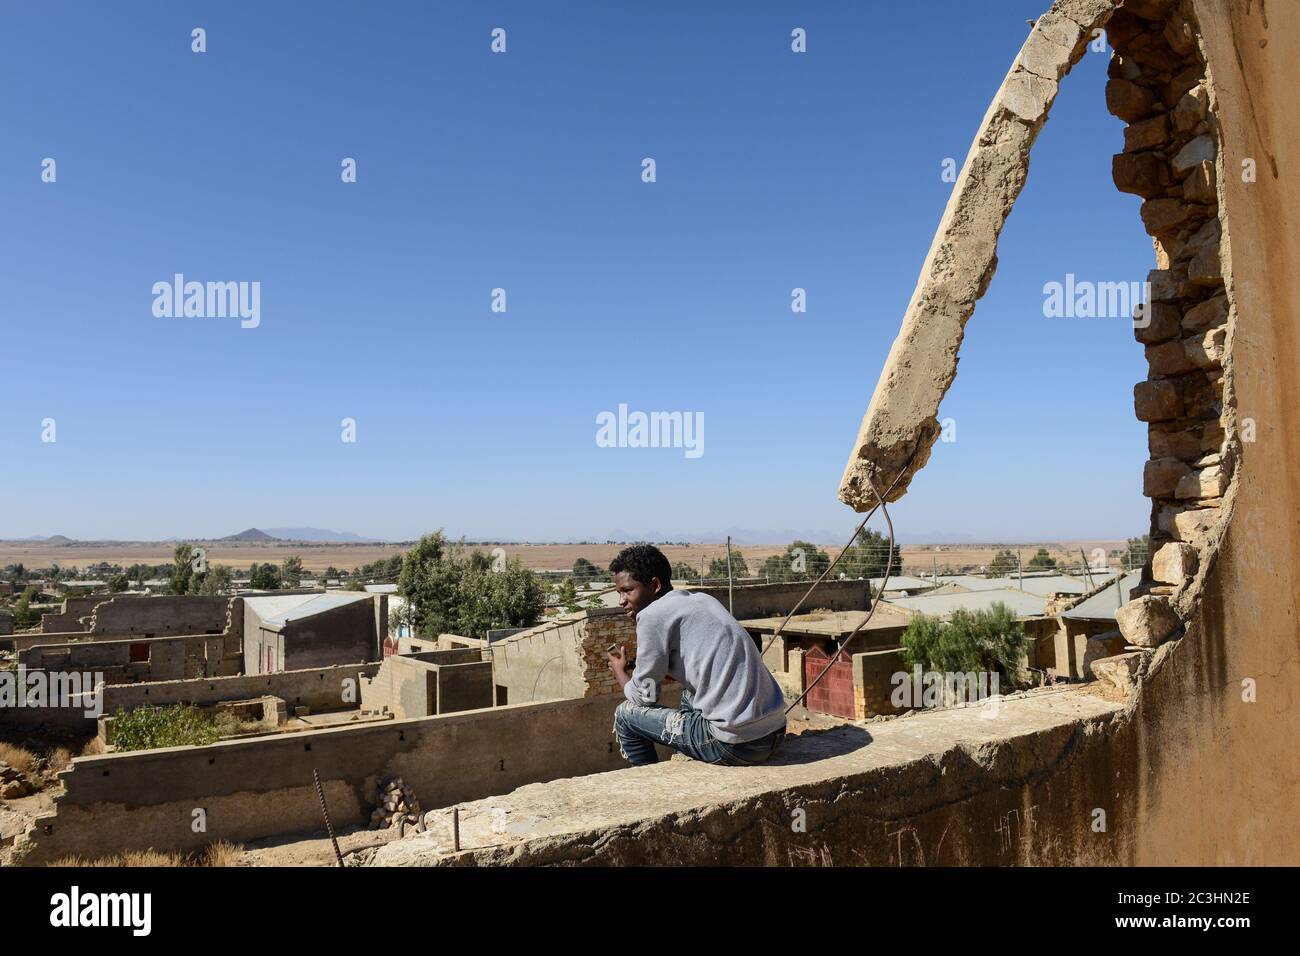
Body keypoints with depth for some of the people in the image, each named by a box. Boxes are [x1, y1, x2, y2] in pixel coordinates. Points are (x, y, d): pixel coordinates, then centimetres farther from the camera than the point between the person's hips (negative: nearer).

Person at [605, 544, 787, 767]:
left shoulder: (653, 615, -8)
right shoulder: (702, 599, 15)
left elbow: (644, 696, 0)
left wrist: (619, 671, 19)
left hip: (736, 744, -8)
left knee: (626, 714, 8)